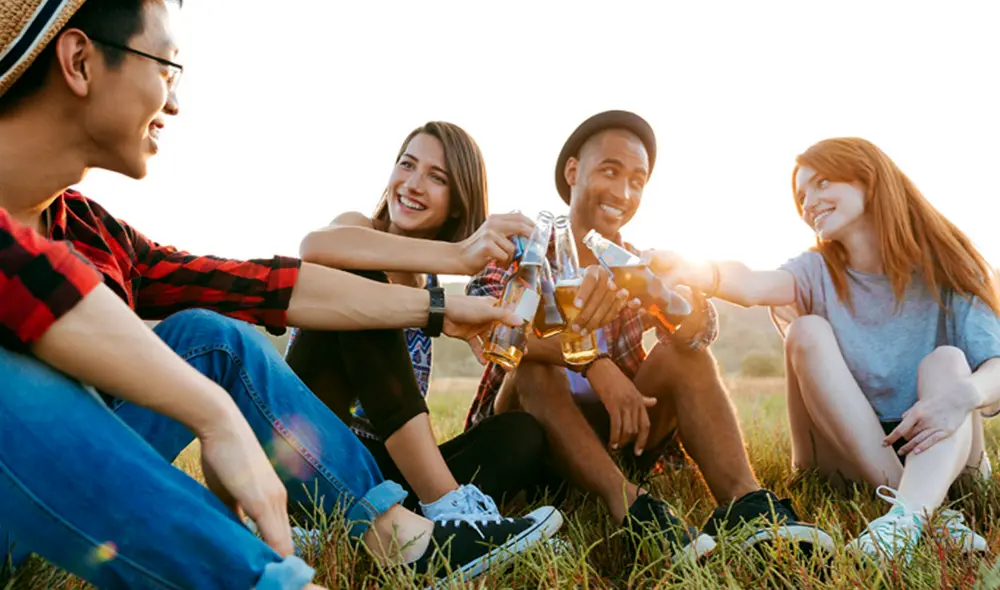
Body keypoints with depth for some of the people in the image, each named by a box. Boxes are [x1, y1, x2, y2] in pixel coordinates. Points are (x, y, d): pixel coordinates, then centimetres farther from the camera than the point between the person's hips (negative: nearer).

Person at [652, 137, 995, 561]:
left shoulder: (944, 269, -4)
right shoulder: (818, 272, -3)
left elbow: (994, 364, -16)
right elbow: (751, 286, -27)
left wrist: (964, 393, -39)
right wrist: (688, 271, -47)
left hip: (941, 454, 0)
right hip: (844, 454, 1)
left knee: (947, 360, -25)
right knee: (807, 330, -20)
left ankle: (909, 513, -49)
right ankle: (928, 511, -27)